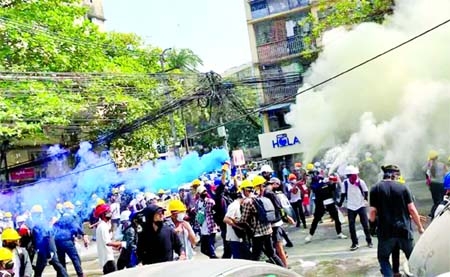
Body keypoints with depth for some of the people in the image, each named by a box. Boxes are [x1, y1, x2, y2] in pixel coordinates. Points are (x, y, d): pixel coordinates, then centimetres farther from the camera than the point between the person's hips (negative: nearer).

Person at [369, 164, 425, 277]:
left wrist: (371, 219, 18)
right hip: (404, 229, 1)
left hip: (386, 231, -1)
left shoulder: (375, 189, -1)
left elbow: (373, 211, -4)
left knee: (383, 258, 15)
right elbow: (412, 210, -1)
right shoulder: (403, 187, 0)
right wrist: (420, 226, 11)